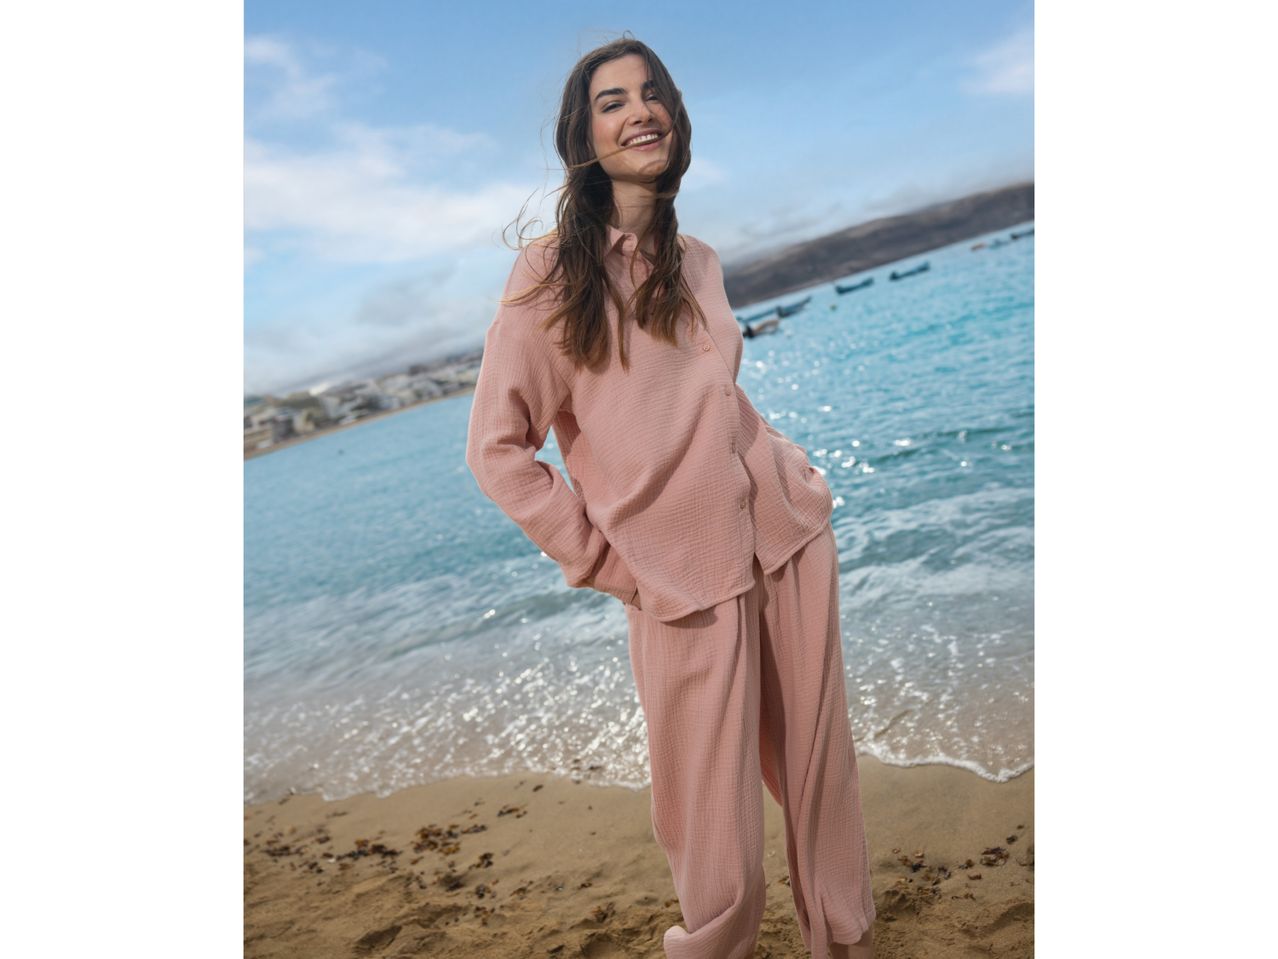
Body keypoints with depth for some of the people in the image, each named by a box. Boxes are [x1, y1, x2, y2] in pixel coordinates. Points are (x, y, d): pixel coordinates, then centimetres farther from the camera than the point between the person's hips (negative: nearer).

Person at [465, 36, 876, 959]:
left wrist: (794, 482, 11)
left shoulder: (696, 260, 9)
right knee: (714, 816, 7)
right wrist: (600, 559, -9)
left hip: (792, 538, 5)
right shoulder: (552, 271, -9)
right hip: (682, 573, -5)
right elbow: (497, 449, -8)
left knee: (820, 759, 15)